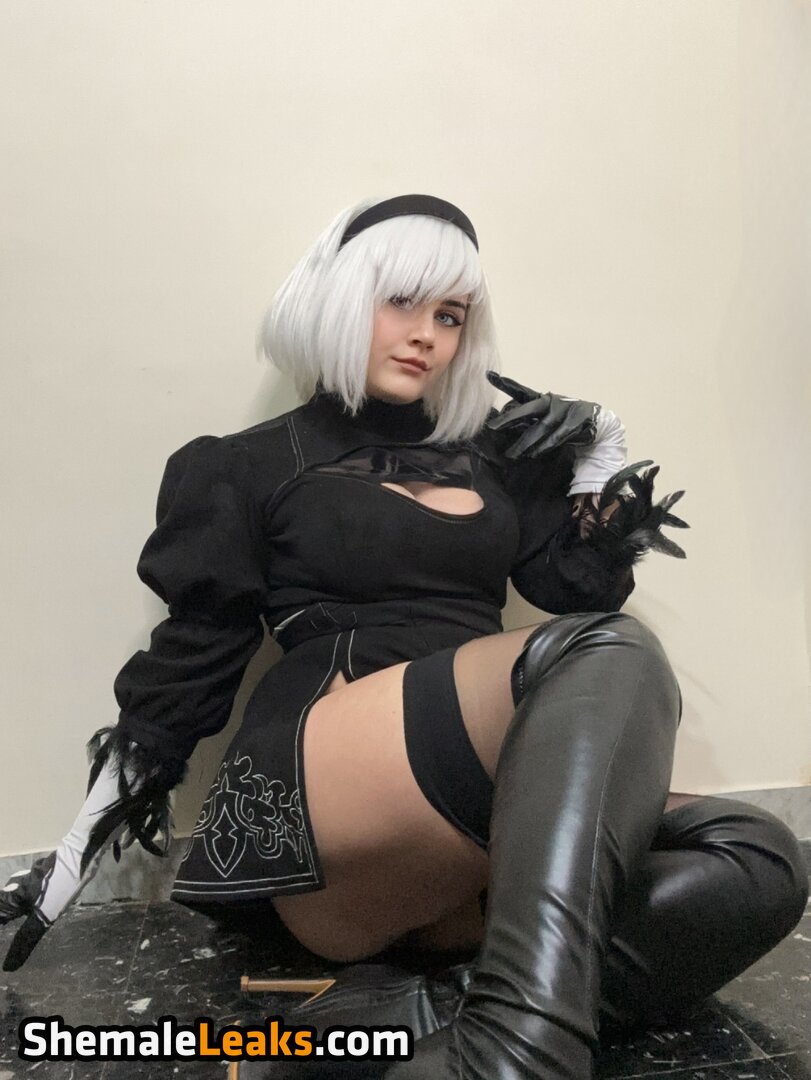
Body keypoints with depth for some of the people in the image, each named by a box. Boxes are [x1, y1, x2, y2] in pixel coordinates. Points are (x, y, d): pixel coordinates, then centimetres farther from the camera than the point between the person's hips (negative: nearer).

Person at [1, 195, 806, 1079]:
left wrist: (598, 478, 8)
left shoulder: (490, 456, 21)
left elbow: (578, 588, 21)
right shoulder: (252, 467, 10)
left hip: (482, 823, 6)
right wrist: (90, 836, 7)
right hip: (323, 786, -5)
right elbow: (194, 651, 9)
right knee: (608, 658, -30)